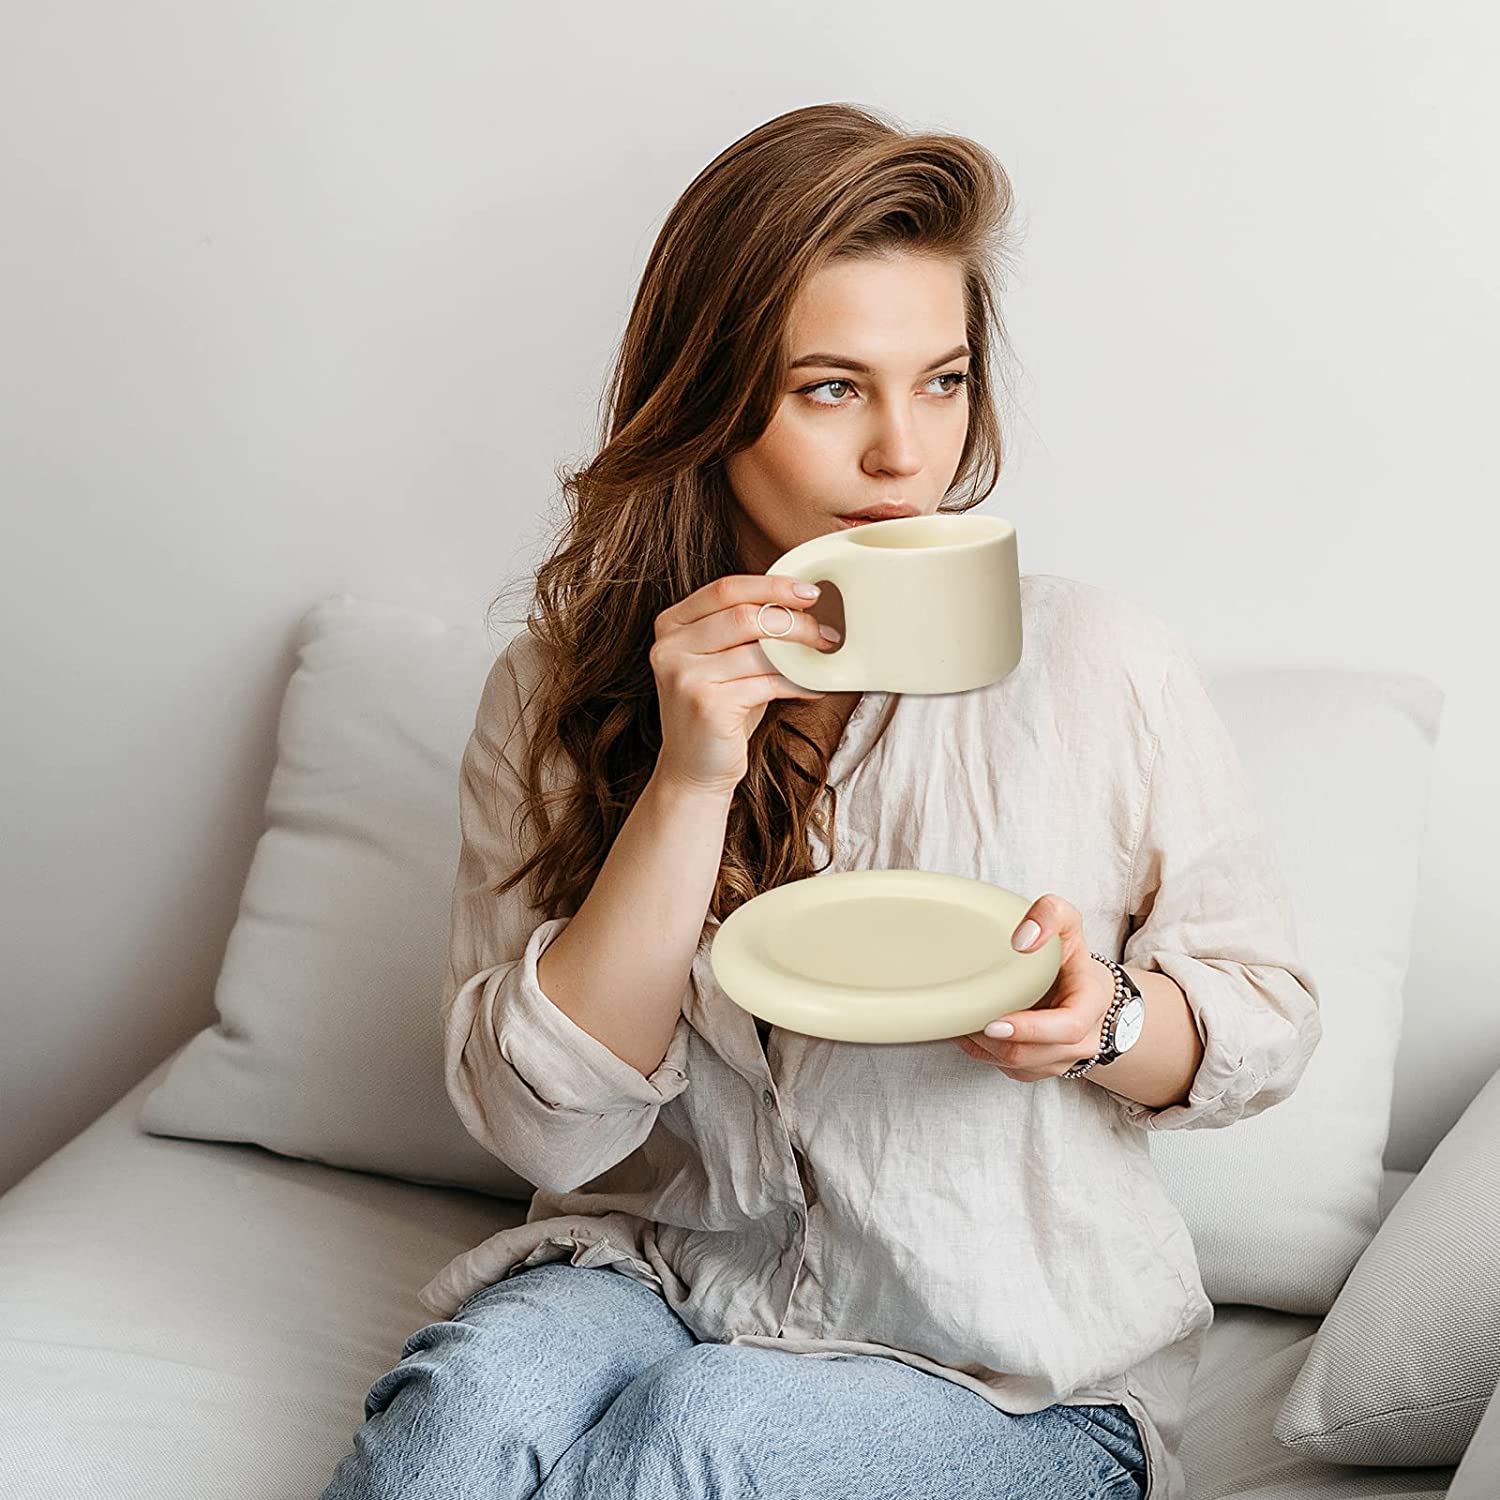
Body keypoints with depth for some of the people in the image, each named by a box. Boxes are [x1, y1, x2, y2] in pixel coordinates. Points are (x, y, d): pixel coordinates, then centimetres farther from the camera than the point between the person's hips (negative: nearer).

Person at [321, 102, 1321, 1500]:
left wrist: (1104, 1020, -20)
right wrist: (688, 778, -21)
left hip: (1012, 1376, -1)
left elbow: (1265, 1016, 4)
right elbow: (537, 1118, -10)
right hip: (662, 1277, 1)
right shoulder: (559, 688, -3)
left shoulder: (1099, 664, -8)